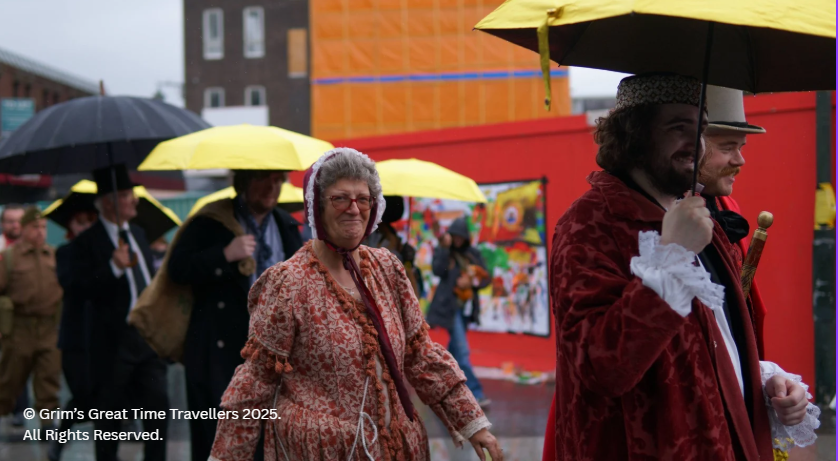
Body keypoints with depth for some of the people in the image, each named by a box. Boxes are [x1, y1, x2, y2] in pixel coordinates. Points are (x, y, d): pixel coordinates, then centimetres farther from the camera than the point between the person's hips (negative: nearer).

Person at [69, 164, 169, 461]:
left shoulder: (138, 233, 14)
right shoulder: (87, 242, -10)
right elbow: (80, 290, -19)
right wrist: (114, 268, -29)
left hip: (148, 336, 6)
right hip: (113, 341, -6)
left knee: (159, 406, 2)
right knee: (110, 413, 3)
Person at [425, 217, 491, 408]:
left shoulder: (473, 254, 8)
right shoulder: (442, 251, -3)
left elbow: (486, 278, 5)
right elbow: (438, 270, -21)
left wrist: (472, 281, -14)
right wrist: (445, 248, -24)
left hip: (466, 307, 6)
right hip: (450, 306, -6)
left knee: (455, 349, 16)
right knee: (462, 350, -13)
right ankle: (475, 393, -16)